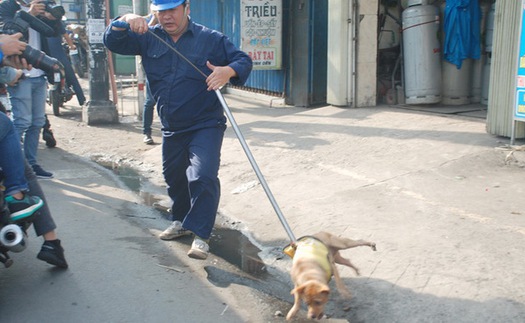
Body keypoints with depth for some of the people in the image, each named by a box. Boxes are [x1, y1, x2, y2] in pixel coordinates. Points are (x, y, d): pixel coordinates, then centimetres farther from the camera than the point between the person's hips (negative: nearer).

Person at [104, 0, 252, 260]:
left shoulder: (211, 39, -6)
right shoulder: (148, 38, 4)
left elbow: (243, 60, -6)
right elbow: (112, 42, 1)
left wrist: (228, 71, -29)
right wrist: (125, 21, -20)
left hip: (205, 125, -5)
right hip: (171, 128, 5)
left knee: (203, 177, -20)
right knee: (174, 178, 20)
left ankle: (200, 235, -9)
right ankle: (181, 221, 43)